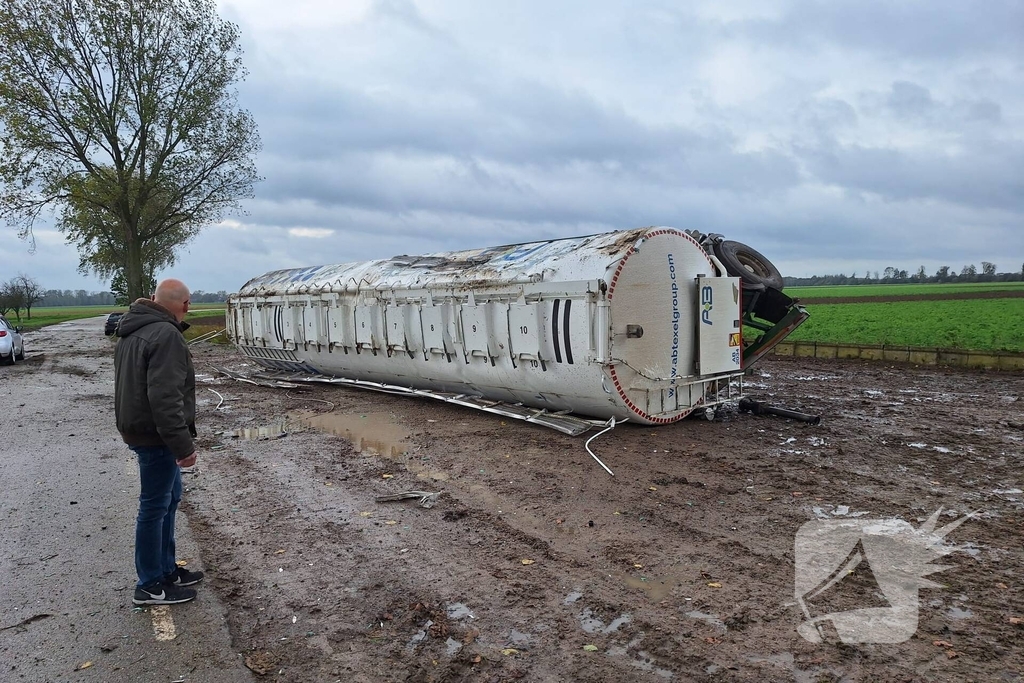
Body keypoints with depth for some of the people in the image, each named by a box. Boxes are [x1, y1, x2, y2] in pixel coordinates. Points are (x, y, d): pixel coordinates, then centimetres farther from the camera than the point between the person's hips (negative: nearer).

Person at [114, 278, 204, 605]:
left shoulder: (133, 330, 11)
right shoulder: (166, 335, -22)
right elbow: (165, 398, -28)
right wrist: (183, 445, -23)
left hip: (138, 428, 10)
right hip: (155, 435, -10)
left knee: (169, 498, 20)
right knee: (155, 506, 1)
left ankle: (166, 569, 30)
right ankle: (150, 586, 13)